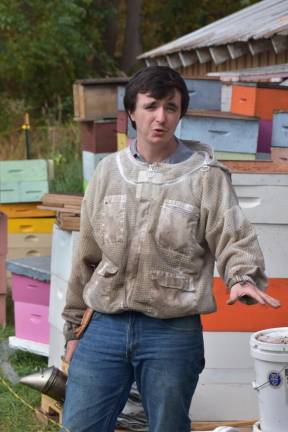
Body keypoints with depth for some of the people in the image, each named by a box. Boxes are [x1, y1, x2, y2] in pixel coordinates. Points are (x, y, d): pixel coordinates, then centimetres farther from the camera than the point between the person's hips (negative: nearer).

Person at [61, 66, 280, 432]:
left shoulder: (206, 175, -2)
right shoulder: (108, 171, 8)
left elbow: (234, 239, -6)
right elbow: (87, 256, 14)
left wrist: (243, 277, -29)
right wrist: (73, 327, 16)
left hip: (174, 332, -3)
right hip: (105, 327, 3)